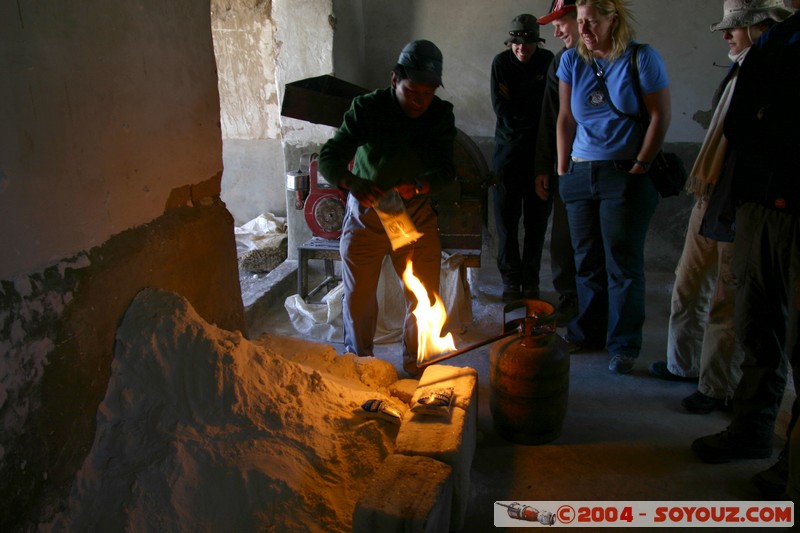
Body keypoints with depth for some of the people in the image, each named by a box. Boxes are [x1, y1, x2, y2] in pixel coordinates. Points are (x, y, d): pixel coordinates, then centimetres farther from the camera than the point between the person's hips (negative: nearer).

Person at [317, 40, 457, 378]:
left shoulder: (441, 115, -8)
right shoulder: (367, 108, -17)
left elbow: (446, 169, -8)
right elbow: (328, 159, -22)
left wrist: (416, 186, -30)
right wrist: (353, 184, -44)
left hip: (417, 218, 2)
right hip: (365, 217, -2)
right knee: (358, 298, 5)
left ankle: (416, 366, 28)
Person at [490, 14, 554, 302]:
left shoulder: (548, 62, -1)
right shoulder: (501, 62, 0)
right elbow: (501, 108, -6)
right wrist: (533, 116, -8)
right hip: (508, 148, 0)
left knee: (536, 219, 3)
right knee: (507, 219, 1)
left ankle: (531, 280, 15)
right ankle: (510, 280, 12)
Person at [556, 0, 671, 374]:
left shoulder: (643, 58, -4)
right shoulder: (572, 60, 7)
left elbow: (660, 116, -4)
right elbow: (565, 118, 10)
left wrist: (640, 166, -8)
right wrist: (563, 169, 7)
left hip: (625, 175, -4)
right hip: (580, 172, 4)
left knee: (622, 263, 0)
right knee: (586, 259, 9)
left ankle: (624, 344, 11)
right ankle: (589, 332, 23)